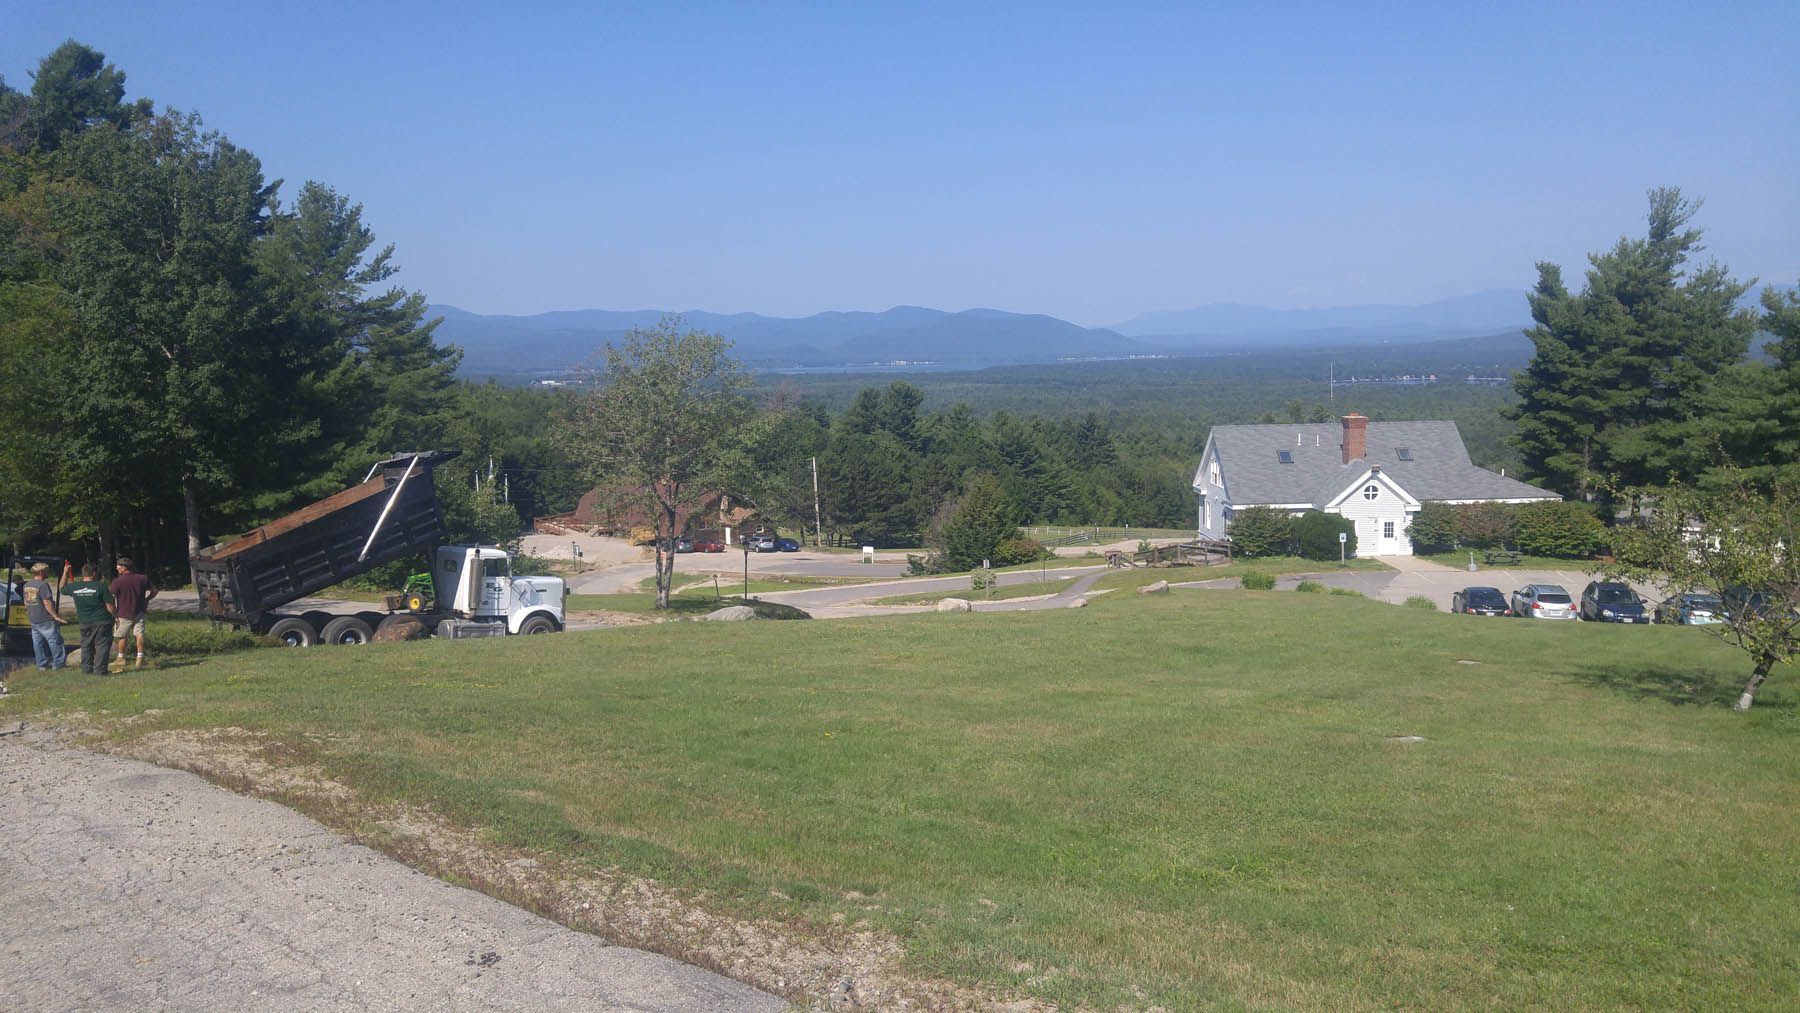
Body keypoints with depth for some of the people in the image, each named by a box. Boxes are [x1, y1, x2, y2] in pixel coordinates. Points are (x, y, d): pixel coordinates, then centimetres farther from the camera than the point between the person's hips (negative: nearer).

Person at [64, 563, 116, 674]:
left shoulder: (74, 587, -1)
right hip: (102, 621, -4)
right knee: (102, 645, 2)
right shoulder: (101, 586, -14)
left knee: (86, 646, 18)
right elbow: (109, 606, -13)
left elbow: (62, 588, 23)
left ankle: (86, 668, 21)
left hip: (84, 622, 4)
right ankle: (99, 669, -1)